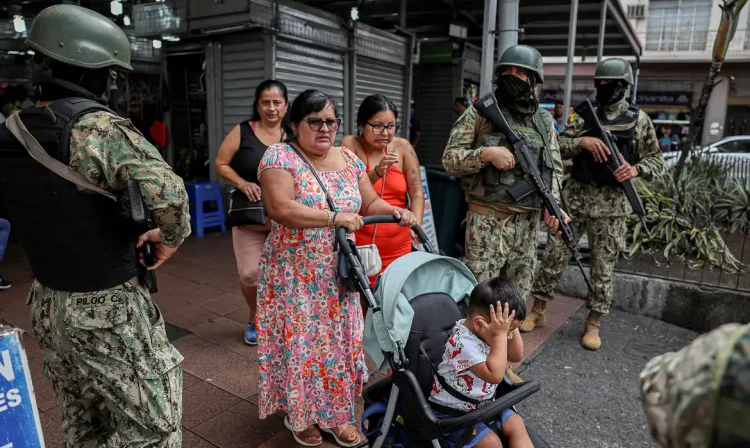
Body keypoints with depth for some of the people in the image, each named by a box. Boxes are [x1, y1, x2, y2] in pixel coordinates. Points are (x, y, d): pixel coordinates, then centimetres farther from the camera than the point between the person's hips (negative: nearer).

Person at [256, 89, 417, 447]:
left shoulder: (349, 159, 6)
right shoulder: (280, 157, -11)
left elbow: (370, 203, 11)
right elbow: (280, 208, -24)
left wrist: (395, 211, -10)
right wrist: (335, 218, -28)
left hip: (339, 274, 5)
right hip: (295, 275, -5)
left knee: (338, 341, 12)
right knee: (299, 342, 5)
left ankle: (335, 412, 31)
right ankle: (298, 413, 29)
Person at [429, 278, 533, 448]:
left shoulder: (487, 332, -5)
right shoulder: (463, 343, -32)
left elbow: (516, 357, 5)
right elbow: (494, 375, -38)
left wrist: (512, 328, -11)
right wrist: (501, 335, -35)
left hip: (482, 403, 9)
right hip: (454, 410, -9)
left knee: (516, 424, 0)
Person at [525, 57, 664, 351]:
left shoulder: (639, 120, 3)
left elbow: (656, 160, 6)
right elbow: (558, 147, 1)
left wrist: (635, 170, -14)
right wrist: (582, 141, -16)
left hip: (612, 205, -1)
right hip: (575, 198, 2)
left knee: (603, 268, 6)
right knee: (554, 256, 4)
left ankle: (593, 323, 20)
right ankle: (538, 311, 19)